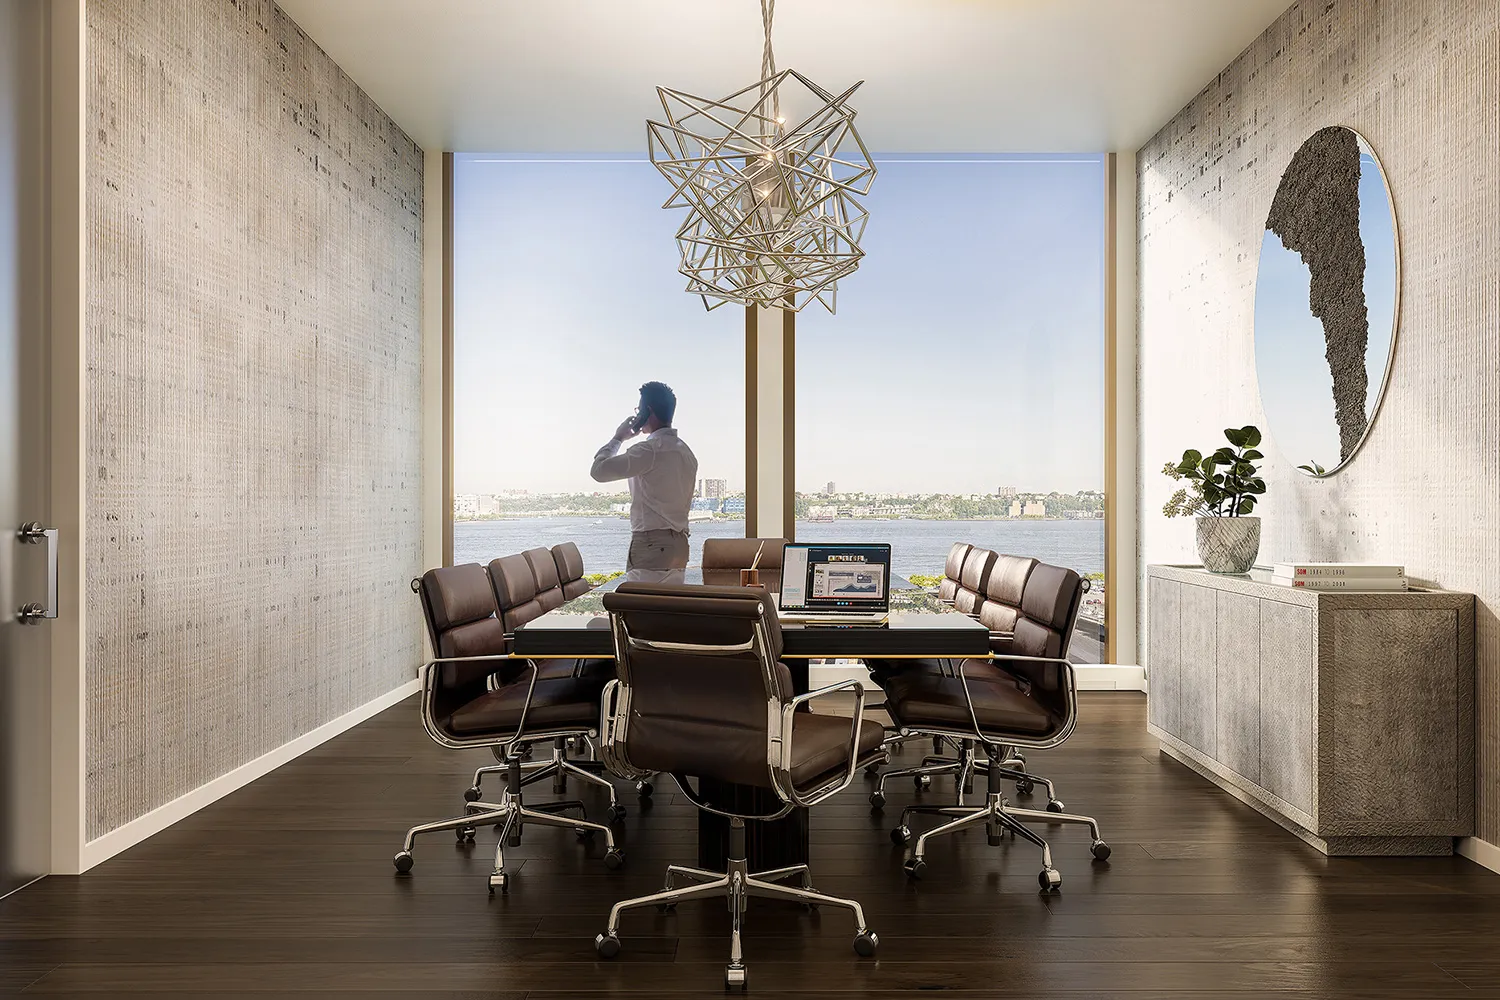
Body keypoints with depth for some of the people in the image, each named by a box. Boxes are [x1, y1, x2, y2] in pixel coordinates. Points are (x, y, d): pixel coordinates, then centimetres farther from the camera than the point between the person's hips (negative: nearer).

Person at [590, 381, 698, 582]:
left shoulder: (650, 450, -14)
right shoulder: (685, 451, 14)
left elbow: (599, 470, -13)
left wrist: (617, 438, 0)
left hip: (651, 545, -9)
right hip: (678, 544, 9)